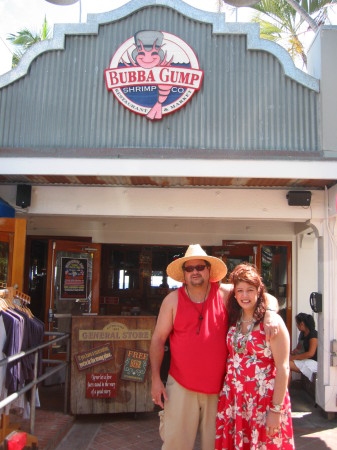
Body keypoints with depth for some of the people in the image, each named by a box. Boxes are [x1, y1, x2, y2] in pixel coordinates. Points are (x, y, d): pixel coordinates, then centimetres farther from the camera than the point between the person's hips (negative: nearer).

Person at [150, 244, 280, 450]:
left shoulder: (225, 293, -2)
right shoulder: (173, 300, -2)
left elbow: (267, 298, 4)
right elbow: (158, 339, 1)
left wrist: (270, 314, -18)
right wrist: (156, 379, -3)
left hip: (218, 387, 1)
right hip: (181, 386, -1)